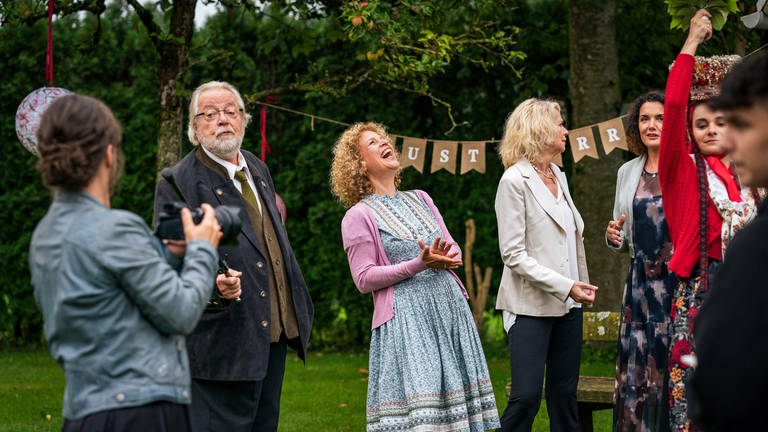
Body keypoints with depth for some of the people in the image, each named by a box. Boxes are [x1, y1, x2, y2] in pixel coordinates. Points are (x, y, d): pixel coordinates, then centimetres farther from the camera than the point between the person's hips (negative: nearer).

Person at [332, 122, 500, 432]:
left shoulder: (420, 199, 17)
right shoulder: (358, 216, -2)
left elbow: (453, 249, 17)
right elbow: (364, 279, -8)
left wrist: (445, 257, -8)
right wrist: (418, 264, -16)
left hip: (450, 306, 6)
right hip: (405, 315, -6)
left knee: (453, 394, 3)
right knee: (418, 400, -15)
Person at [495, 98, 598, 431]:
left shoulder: (558, 176, 12)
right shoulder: (514, 181, -10)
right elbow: (513, 254, -14)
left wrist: (580, 285, 13)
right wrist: (564, 286, -19)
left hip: (567, 304, 7)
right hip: (531, 305, -7)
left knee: (565, 392, 7)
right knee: (526, 396, -12)